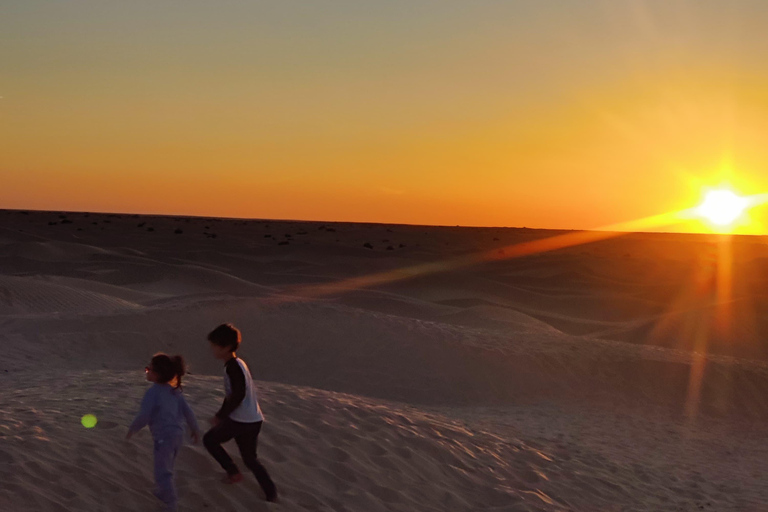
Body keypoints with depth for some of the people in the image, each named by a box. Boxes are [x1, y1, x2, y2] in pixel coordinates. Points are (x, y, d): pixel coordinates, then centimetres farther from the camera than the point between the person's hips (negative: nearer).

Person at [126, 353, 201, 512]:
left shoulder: (152, 392, -19)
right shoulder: (174, 390, 5)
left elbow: (144, 417, -21)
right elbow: (186, 410, 7)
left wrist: (132, 429, -4)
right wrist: (195, 429, 16)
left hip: (164, 438, -9)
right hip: (177, 434, 9)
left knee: (163, 473, -3)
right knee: (166, 468, 27)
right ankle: (162, 493, 44)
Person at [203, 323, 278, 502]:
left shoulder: (233, 367, -19)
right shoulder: (236, 364, 11)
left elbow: (238, 395, -27)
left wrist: (220, 416, -19)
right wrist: (222, 414, 22)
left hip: (243, 421, -9)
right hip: (251, 420, 9)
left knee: (209, 439, 11)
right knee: (250, 459, 19)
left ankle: (234, 472, 13)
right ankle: (271, 494, 19)